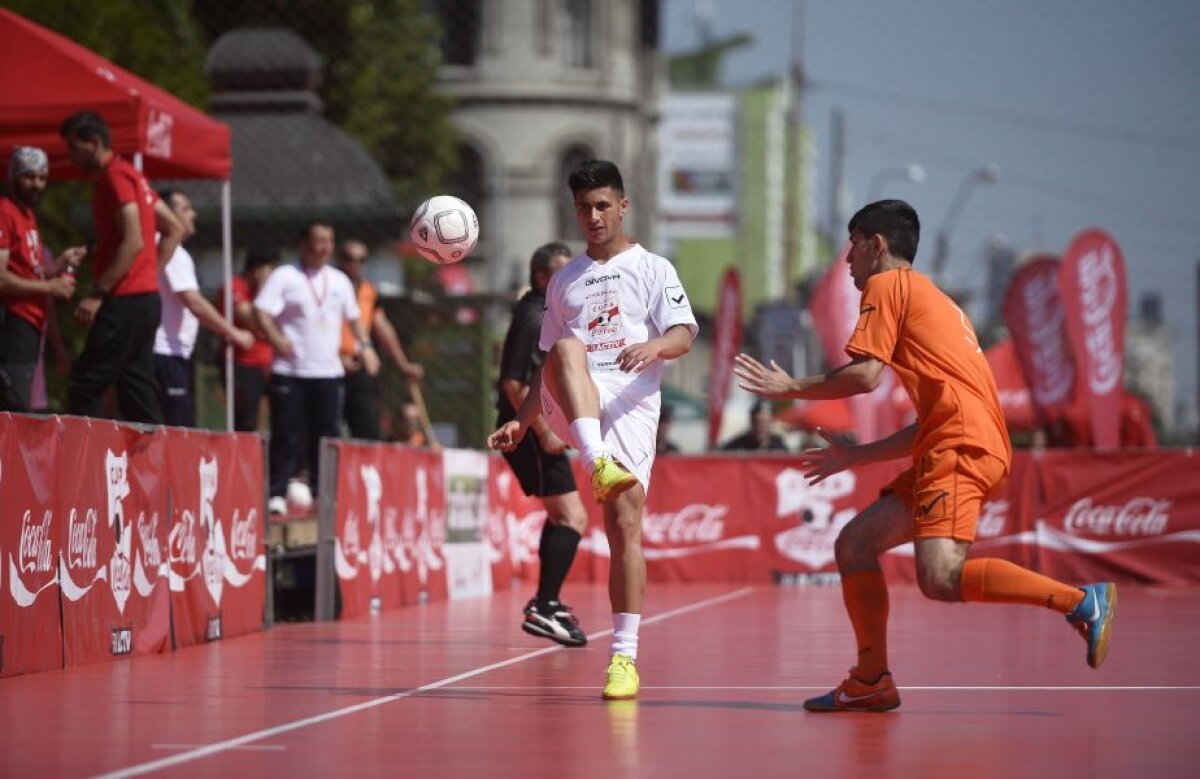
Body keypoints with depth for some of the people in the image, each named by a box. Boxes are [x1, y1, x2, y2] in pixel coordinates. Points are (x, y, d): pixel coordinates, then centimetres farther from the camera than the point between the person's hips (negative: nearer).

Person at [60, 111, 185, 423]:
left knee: (83, 389, -11)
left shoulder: (115, 177, -10)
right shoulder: (130, 174, 19)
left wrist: (96, 294, -21)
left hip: (126, 303, -10)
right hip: (145, 298, 10)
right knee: (137, 392, 10)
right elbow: (174, 229, 23)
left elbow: (133, 242, -20)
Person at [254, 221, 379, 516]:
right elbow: (261, 310, -11)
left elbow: (353, 316, 25)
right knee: (287, 434, -5)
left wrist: (365, 345, 12)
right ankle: (278, 493, -1)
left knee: (325, 435, 6)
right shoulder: (284, 276, -1)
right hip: (290, 371, -4)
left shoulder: (339, 280, 15)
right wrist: (275, 337, -25)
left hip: (328, 372, 5)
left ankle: (322, 492, 15)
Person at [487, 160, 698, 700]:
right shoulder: (564, 281, 25)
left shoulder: (652, 269, 12)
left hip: (630, 408, -2)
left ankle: (625, 657, -7)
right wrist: (521, 422, 20)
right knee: (568, 347, -33)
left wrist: (654, 346, -25)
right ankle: (597, 465, -54)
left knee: (625, 526, -11)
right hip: (571, 411, 2)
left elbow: (685, 335, -3)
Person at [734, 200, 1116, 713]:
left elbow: (865, 376, -9)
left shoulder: (887, 285, 5)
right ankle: (871, 682, 9)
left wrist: (793, 389, 6)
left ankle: (1082, 601, -26)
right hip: (947, 447, 10)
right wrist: (853, 457, 36)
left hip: (961, 448, -10)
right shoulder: (934, 300, 32)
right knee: (854, 545, 11)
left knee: (940, 577, -24)